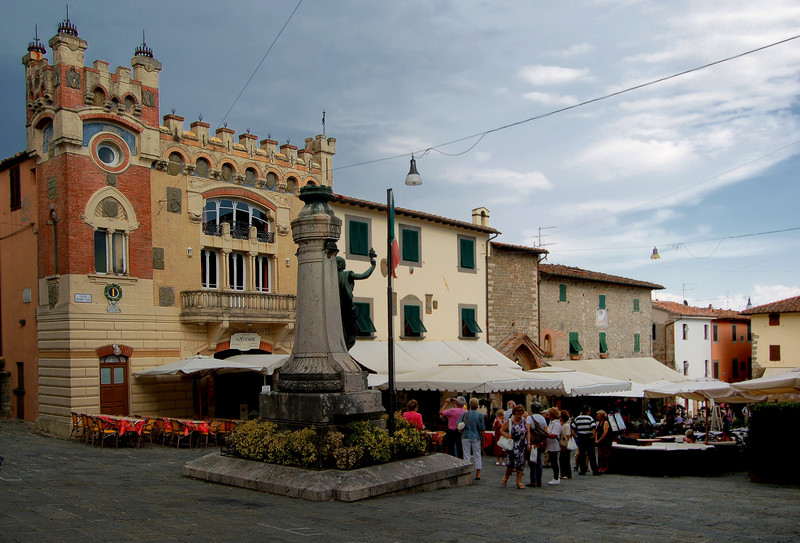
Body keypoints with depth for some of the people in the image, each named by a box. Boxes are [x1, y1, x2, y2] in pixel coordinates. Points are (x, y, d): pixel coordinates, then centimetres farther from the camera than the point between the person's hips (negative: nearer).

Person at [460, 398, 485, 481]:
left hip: (466, 437, 0)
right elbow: (482, 429, -2)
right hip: (476, 437, 0)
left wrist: (462, 432, 13)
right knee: (477, 455, 9)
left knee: (466, 455, 5)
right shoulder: (480, 414, -2)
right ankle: (478, 474, 10)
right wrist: (483, 440, 4)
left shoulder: (465, 414, 0)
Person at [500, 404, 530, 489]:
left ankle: (519, 481, 9)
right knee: (511, 463, -5)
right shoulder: (508, 422, -2)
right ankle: (506, 477, 20)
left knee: (521, 463, 2)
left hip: (522, 446, 3)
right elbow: (502, 430, 4)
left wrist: (528, 443, 0)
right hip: (513, 446, -3)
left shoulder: (524, 421, 6)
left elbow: (528, 433, 9)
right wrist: (507, 435, -15)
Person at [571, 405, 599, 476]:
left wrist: (576, 436, 10)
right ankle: (594, 471, 6)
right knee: (591, 455, 3)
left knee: (581, 454, 8)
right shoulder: (590, 418, -9)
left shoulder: (577, 419, 5)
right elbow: (594, 428, -21)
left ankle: (582, 470, 8)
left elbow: (572, 429, 5)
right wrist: (593, 436, -10)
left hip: (580, 438, 3)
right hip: (589, 438, -3)